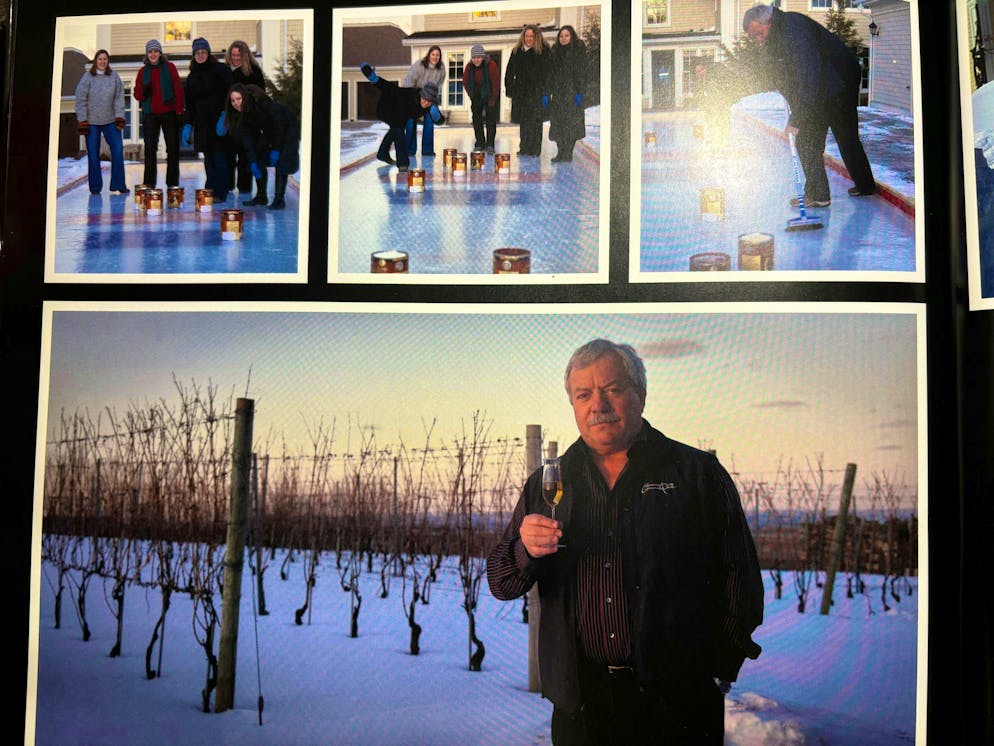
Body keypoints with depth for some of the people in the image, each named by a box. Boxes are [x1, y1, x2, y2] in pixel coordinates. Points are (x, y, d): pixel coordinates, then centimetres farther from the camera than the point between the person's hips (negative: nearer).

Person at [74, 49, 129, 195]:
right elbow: (80, 100, -2)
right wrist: (82, 121, -6)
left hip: (110, 121, 1)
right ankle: (95, 187, 12)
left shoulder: (114, 77, 3)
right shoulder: (87, 77, -2)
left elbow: (119, 98, 3)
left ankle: (118, 185, 2)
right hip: (91, 122, -1)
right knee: (93, 154, 2)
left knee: (118, 150, -6)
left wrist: (119, 117, -5)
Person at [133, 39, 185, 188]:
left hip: (169, 113, -2)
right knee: (150, 149, -1)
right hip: (150, 114, 2)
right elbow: (138, 94, 10)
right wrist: (143, 91, -13)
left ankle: (172, 183, 8)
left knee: (173, 148, 0)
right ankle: (149, 183, 4)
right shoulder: (143, 71, 10)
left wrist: (179, 109, -8)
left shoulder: (169, 67, 3)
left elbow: (178, 89, 0)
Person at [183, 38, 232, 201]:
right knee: (208, 157, 7)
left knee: (219, 156, -5)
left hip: (218, 119, -5)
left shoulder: (220, 69, -1)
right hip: (202, 122, 6)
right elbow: (189, 102, 18)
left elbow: (229, 92, -8)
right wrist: (188, 124, 13)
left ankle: (220, 192, -3)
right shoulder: (192, 76, 16)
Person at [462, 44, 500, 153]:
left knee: (491, 120, -9)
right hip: (476, 97, 4)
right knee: (477, 120, 4)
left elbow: (496, 83, -16)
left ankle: (490, 144, -5)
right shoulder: (469, 67, -10)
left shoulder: (491, 65, -21)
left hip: (490, 95, -4)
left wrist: (493, 100, -15)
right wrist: (472, 97, 0)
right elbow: (465, 83, 3)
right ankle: (480, 143, 13)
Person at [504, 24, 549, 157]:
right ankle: (524, 148, 16)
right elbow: (510, 71, 15)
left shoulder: (543, 51, -4)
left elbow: (546, 72, -8)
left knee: (535, 121, -4)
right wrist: (509, 89, 7)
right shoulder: (517, 51, 10)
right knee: (523, 121, 8)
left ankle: (534, 149, 1)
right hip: (520, 91, 4)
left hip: (536, 91, -4)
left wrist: (545, 93, -15)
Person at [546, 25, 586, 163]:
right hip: (558, 92, 5)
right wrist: (547, 93, 6)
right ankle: (560, 152, 6)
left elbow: (581, 72, -6)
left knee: (571, 121, -7)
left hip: (572, 90, -5)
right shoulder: (554, 51, 13)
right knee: (557, 121, 1)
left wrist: (580, 92, -14)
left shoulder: (579, 50, -1)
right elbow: (550, 73, 12)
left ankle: (568, 153, -3)